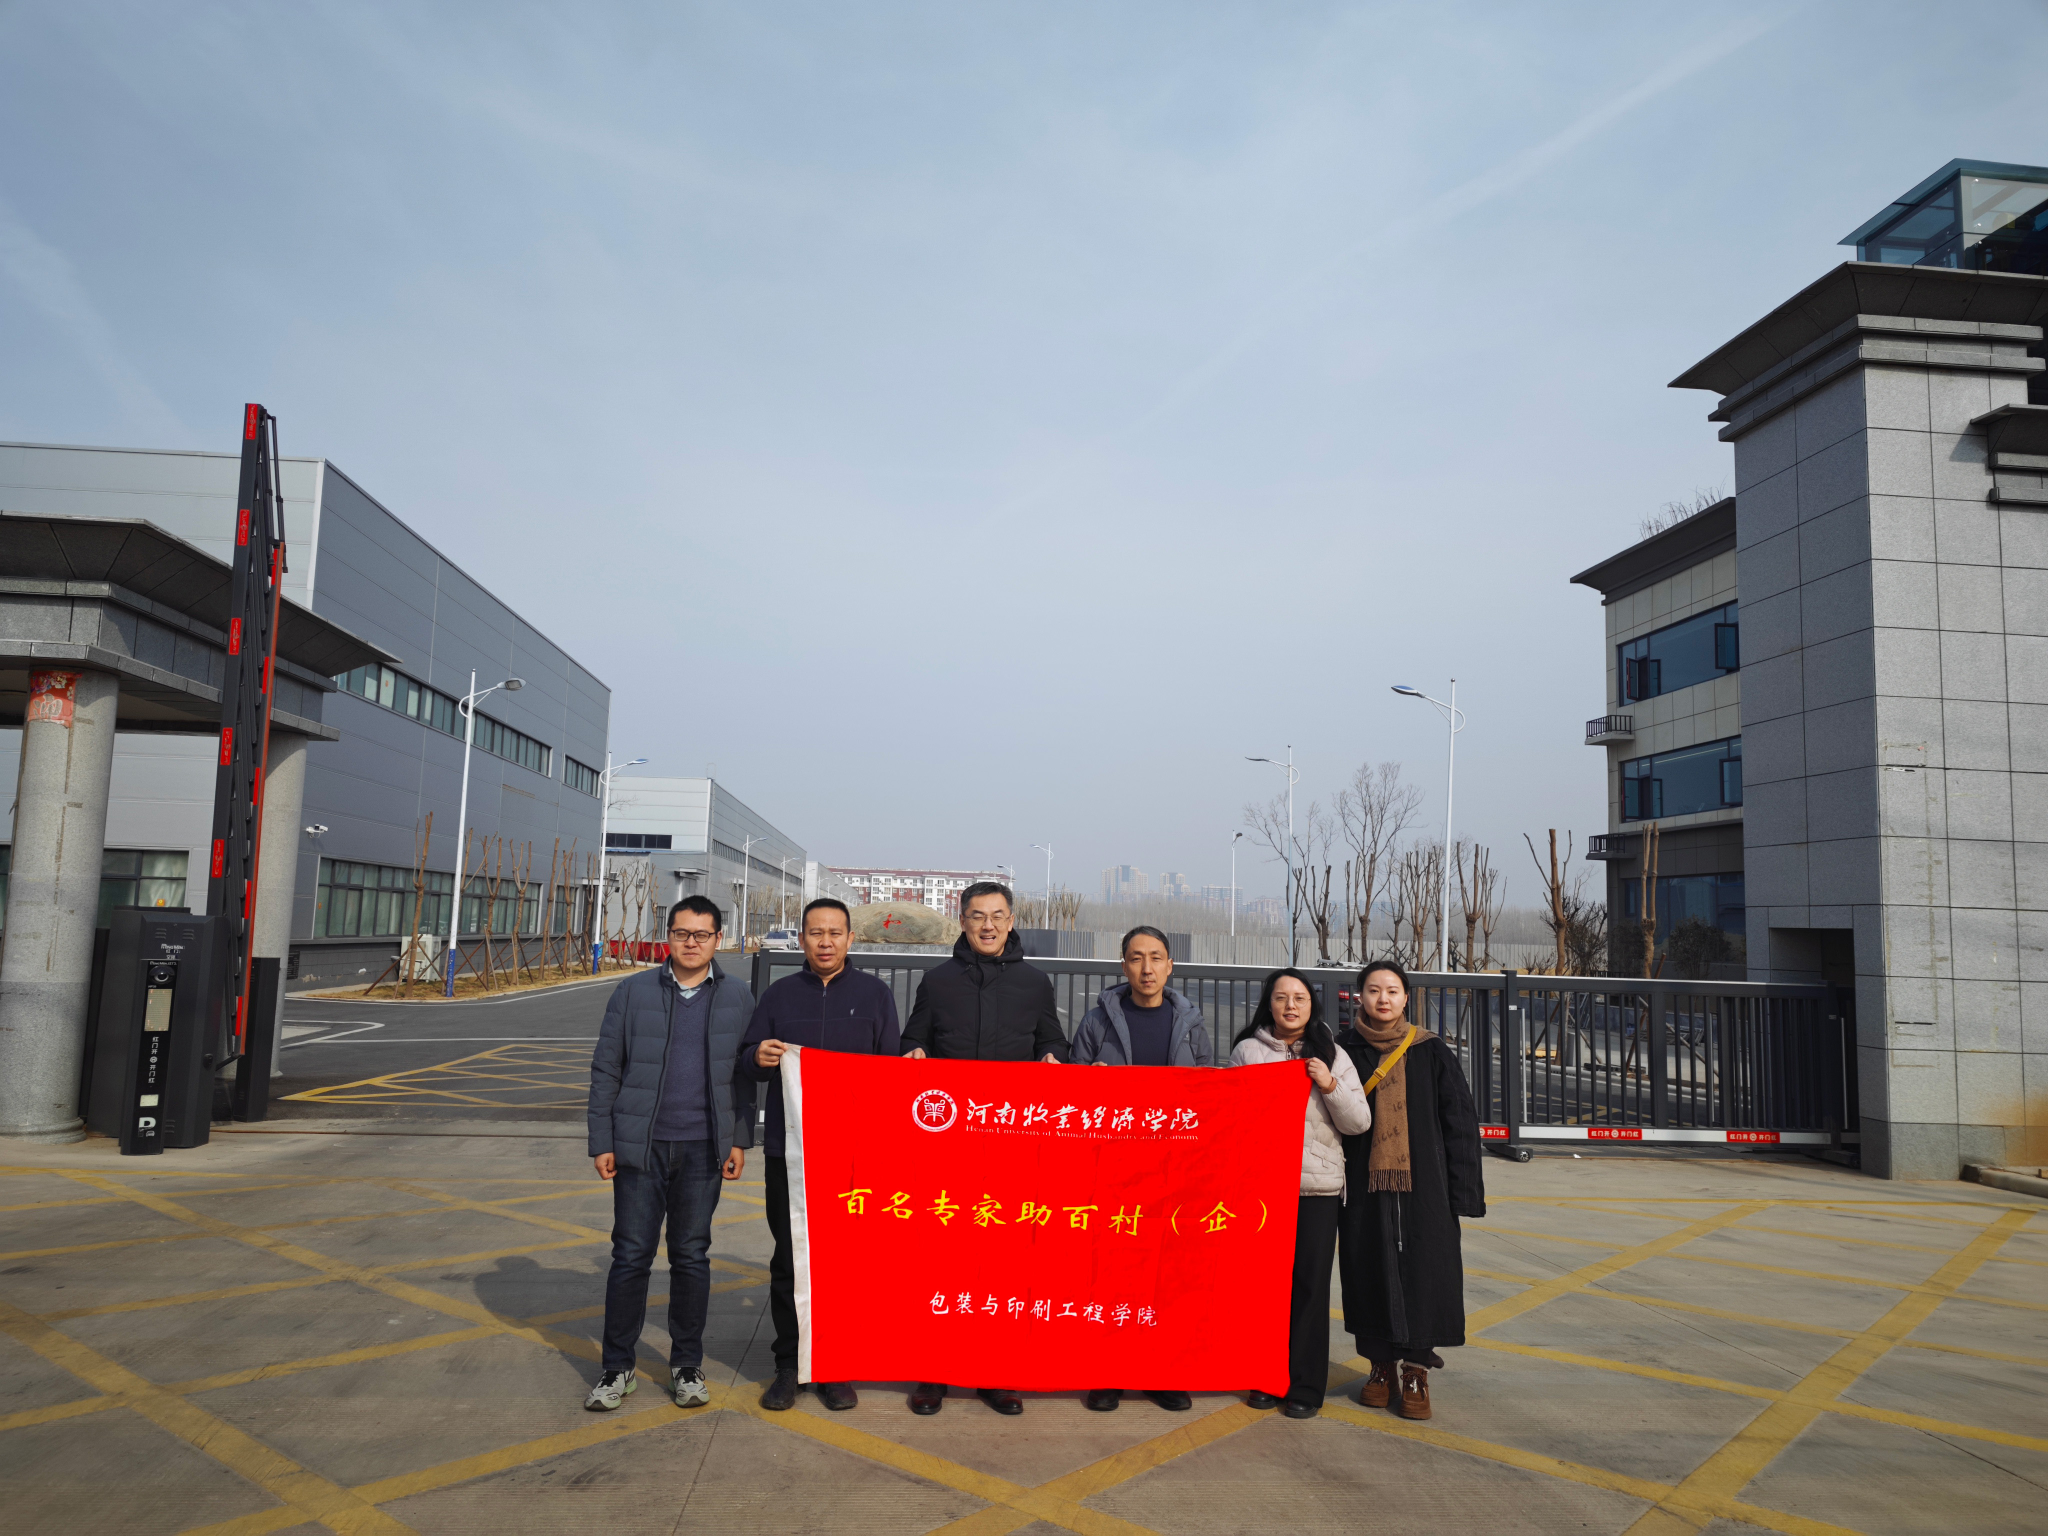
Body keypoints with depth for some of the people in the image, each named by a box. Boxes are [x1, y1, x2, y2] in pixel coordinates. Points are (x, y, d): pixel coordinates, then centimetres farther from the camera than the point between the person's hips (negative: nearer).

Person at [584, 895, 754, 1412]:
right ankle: (618, 1368, 19)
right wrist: (601, 1141, -1)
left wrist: (740, 1139, 0)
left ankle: (687, 1365, 23)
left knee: (692, 1256, 9)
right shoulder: (633, 992, 1)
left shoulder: (738, 997, 4)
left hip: (703, 1150, 1)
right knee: (631, 1255, 4)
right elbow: (605, 1070, 3)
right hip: (640, 1146, 0)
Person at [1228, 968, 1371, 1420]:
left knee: (1310, 1284, 1)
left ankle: (1306, 1387, 12)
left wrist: (1330, 1086, -11)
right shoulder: (1247, 1051, 6)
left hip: (1318, 1187, 0)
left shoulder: (1332, 1057, 7)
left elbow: (1360, 1123, 3)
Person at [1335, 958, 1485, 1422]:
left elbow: (1460, 1122, 2)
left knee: (1423, 1273, 1)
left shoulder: (1433, 1053, 2)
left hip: (1423, 1187, 0)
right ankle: (1381, 1365, 21)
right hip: (1364, 1189, 1)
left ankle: (1416, 1372, 15)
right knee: (1371, 1274, 6)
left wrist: (1462, 1191, -3)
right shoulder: (1343, 1050, 3)